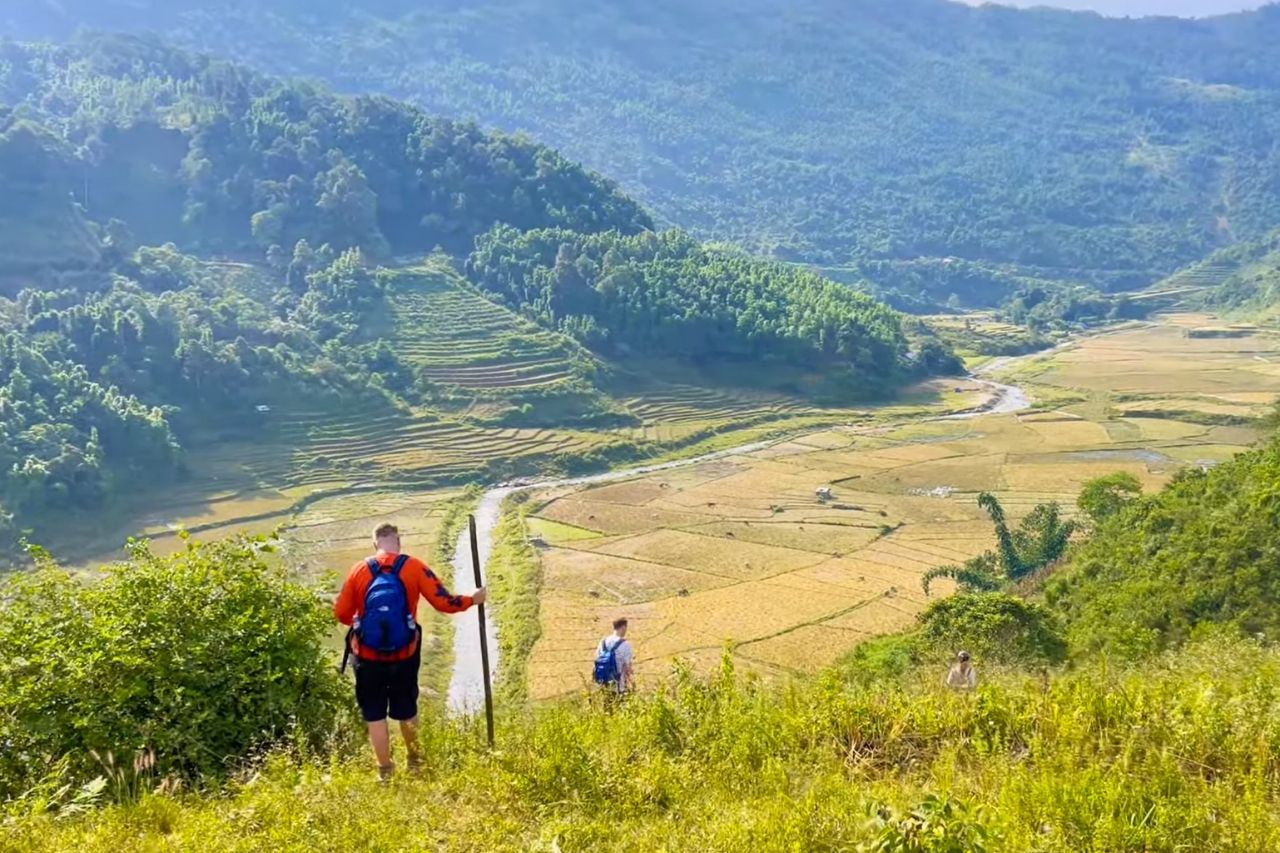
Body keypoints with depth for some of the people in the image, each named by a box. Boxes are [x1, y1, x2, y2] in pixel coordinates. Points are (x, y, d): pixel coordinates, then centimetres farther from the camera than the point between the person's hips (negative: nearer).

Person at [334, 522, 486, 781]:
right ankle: (414, 763, 37)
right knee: (406, 712, 20)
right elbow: (444, 602, -9)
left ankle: (385, 772, 18)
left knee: (374, 715, 13)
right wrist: (472, 599, 8)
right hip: (404, 656, 1)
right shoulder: (414, 567, -8)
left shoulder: (359, 570, -5)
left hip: (368, 658, -1)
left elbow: (342, 614, 0)